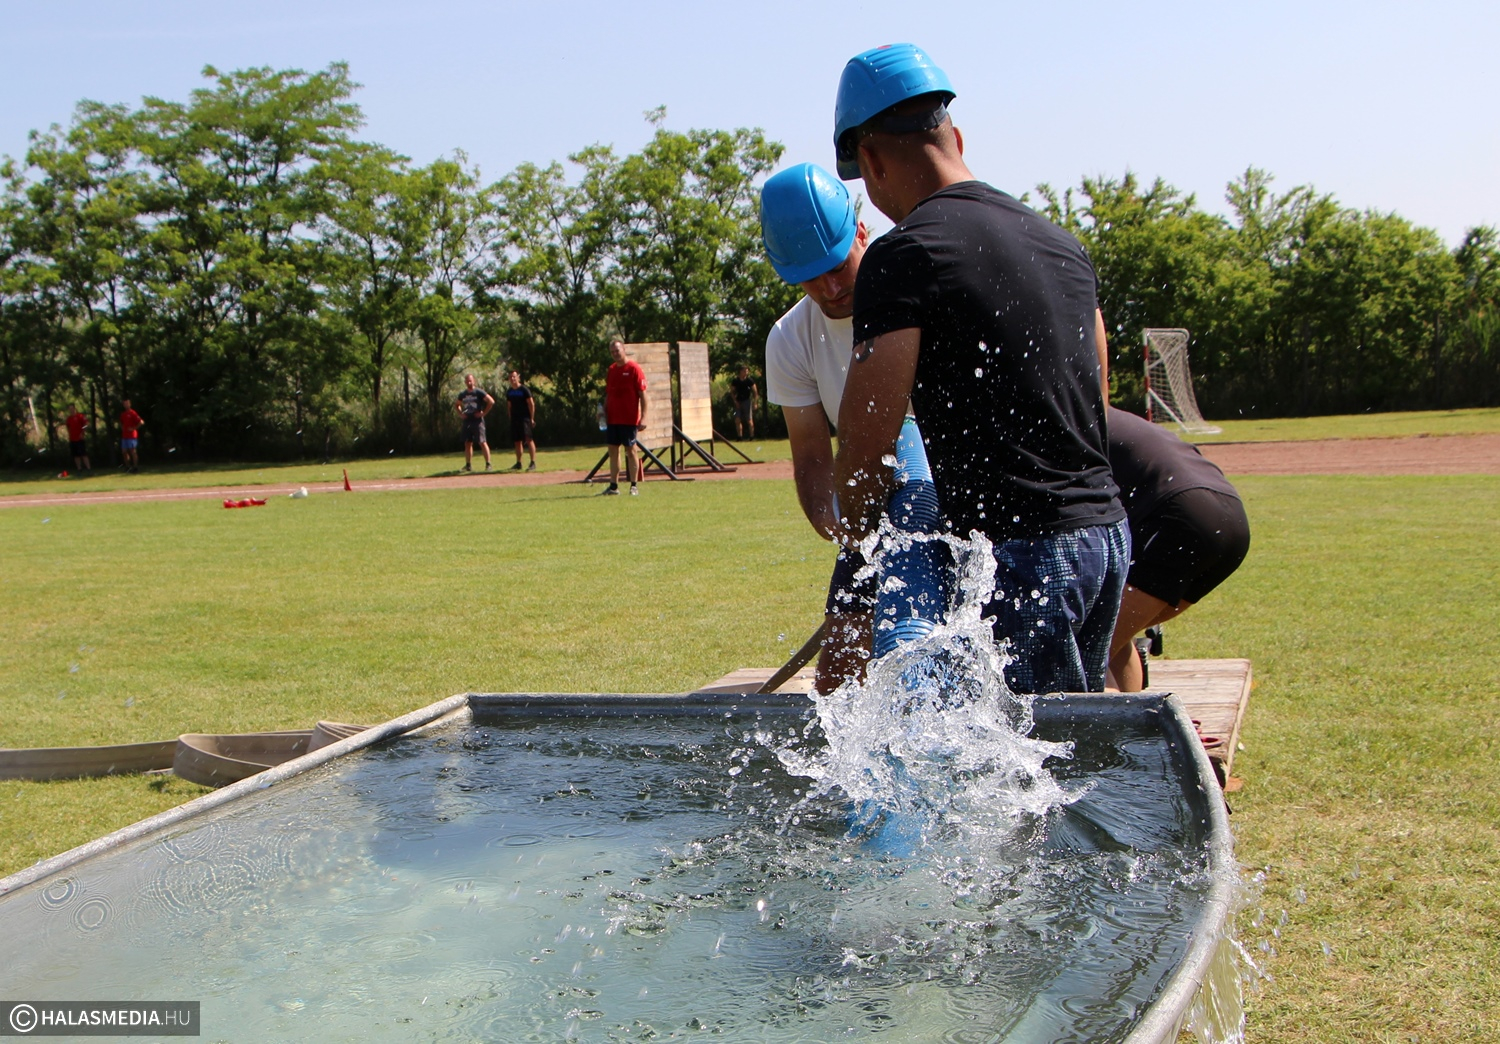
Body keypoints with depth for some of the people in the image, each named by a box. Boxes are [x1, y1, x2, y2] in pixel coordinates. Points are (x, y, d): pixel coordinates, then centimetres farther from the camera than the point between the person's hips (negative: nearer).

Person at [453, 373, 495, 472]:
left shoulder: (479, 392, -5)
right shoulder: (462, 394, 13)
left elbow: (491, 401, -11)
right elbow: (456, 405, 29)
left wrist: (484, 413, -12)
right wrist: (460, 414, 12)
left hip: (477, 421, -6)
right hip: (467, 421, 6)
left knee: (482, 442, -9)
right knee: (467, 443, 8)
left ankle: (488, 464, -6)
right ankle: (468, 465, 15)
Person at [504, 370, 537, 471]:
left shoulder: (524, 389, -7)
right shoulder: (509, 391, 11)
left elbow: (531, 404, -8)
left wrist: (532, 418, -11)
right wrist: (510, 417, 12)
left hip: (525, 418, -6)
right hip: (514, 419, 6)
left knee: (528, 439, -13)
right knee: (517, 441, 11)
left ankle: (533, 463, -13)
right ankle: (518, 463, 18)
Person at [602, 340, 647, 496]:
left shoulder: (634, 368, -7)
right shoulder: (611, 370, 13)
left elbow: (642, 394, -11)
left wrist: (643, 417, -16)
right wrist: (604, 413, 11)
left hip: (629, 419, -6)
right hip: (612, 418, 6)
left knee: (630, 450, -1)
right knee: (613, 450, 7)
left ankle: (634, 486, 7)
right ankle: (613, 486, 13)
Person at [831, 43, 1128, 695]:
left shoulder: (901, 257, -11)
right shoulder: (1062, 243, 14)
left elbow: (865, 451, -12)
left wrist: (860, 541, 6)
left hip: (1020, 550, -8)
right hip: (1108, 527, 8)